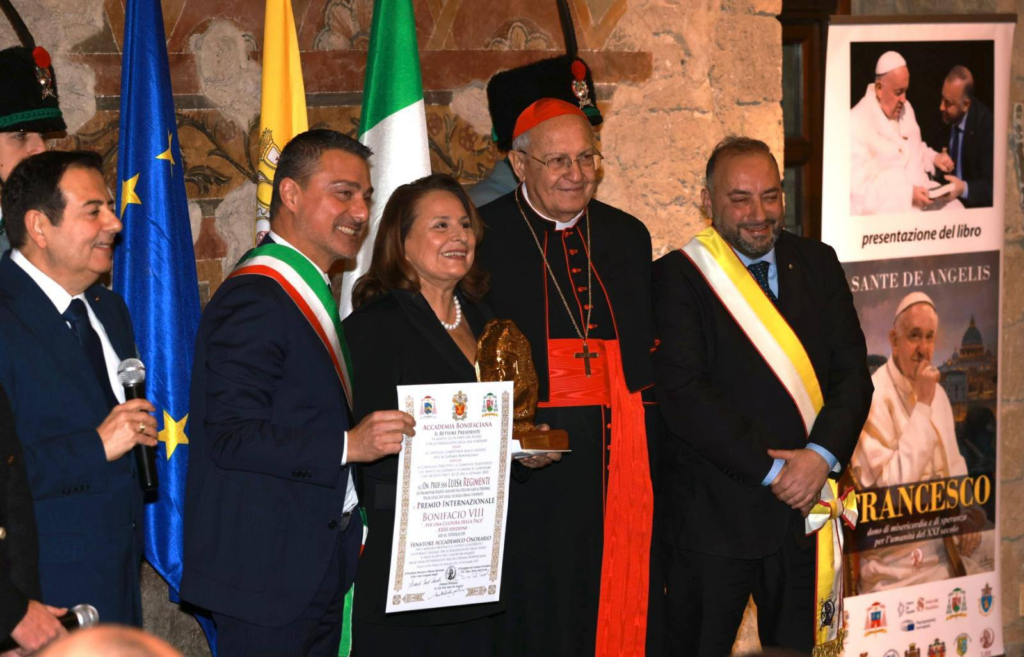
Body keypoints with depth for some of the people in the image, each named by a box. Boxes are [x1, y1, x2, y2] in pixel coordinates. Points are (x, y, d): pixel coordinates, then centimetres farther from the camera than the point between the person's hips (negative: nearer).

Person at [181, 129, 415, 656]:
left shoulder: (309, 294, 16)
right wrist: (348, 446, -29)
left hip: (318, 567, 10)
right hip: (267, 570, -10)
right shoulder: (254, 300, -17)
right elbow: (229, 437, -23)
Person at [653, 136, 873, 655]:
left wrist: (821, 454, -12)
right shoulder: (677, 277, -6)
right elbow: (683, 393, -14)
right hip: (712, 514, -4)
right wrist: (770, 469, -17)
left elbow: (853, 372, 5)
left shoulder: (818, 264, 9)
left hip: (803, 510, 4)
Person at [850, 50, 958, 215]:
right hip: (886, 208, -8)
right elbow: (860, 189, -19)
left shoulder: (904, 108, 13)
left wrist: (934, 158, 8)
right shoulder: (857, 125, -13)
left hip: (920, 194, 8)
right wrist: (907, 195, -25)